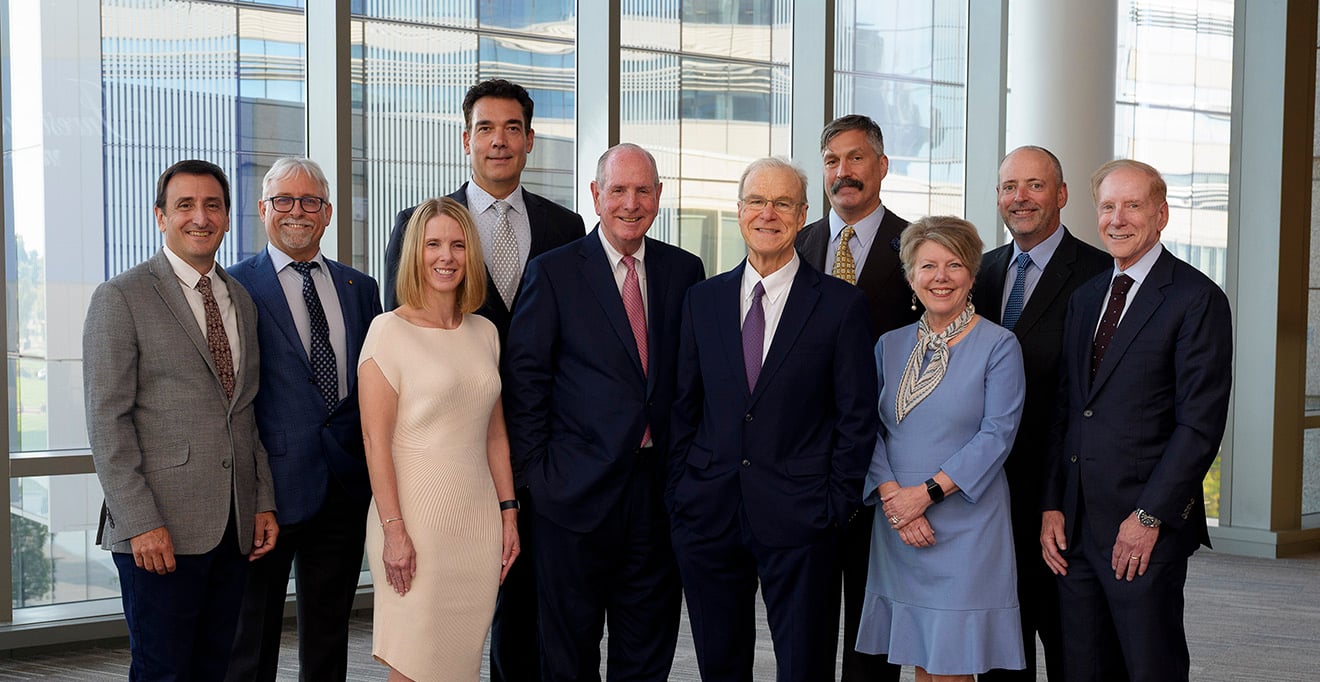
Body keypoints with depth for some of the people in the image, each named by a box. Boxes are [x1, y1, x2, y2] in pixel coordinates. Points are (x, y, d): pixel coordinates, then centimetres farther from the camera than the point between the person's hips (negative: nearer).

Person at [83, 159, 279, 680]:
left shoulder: (241, 301, 16)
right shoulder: (121, 298, -4)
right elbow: (107, 420, -9)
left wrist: (263, 502, 10)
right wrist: (140, 522, -15)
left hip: (234, 526, 6)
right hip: (161, 527, -6)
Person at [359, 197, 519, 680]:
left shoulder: (484, 333, 11)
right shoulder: (390, 330, -6)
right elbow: (375, 439, -10)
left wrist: (509, 512, 11)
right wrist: (393, 528, -14)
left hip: (479, 521, 5)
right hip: (416, 514, -5)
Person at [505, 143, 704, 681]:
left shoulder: (685, 271, 8)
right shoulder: (553, 272, -2)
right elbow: (526, 379, -3)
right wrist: (537, 470, -7)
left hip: (659, 487, 3)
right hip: (578, 489, -3)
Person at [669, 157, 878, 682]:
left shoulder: (841, 304, -1)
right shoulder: (702, 300, 9)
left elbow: (857, 416, -2)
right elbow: (685, 407, 11)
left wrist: (835, 505, -7)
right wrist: (678, 491, 3)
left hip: (799, 520, -3)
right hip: (708, 515, 3)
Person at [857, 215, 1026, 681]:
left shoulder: (998, 346, -4)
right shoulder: (890, 346, 9)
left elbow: (996, 435, -11)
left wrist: (926, 493, -17)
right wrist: (892, 496, -10)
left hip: (964, 527, -4)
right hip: (896, 528, 4)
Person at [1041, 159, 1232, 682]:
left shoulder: (1197, 299, -6)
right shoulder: (1085, 297, 15)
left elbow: (1201, 423, -12)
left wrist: (1150, 517, -15)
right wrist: (1052, 505, 6)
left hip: (1146, 528, -6)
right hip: (1076, 524, 6)